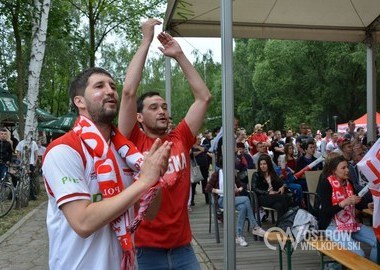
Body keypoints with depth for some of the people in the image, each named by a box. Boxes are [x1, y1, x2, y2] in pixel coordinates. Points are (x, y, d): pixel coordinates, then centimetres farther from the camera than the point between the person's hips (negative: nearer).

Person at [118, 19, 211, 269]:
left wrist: (179, 55, 3)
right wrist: (146, 41, -10)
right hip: (146, 249, -3)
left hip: (182, 247, 4)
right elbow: (129, 91, -16)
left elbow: (204, 97, 5)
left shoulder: (181, 140, 4)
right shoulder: (133, 141, -6)